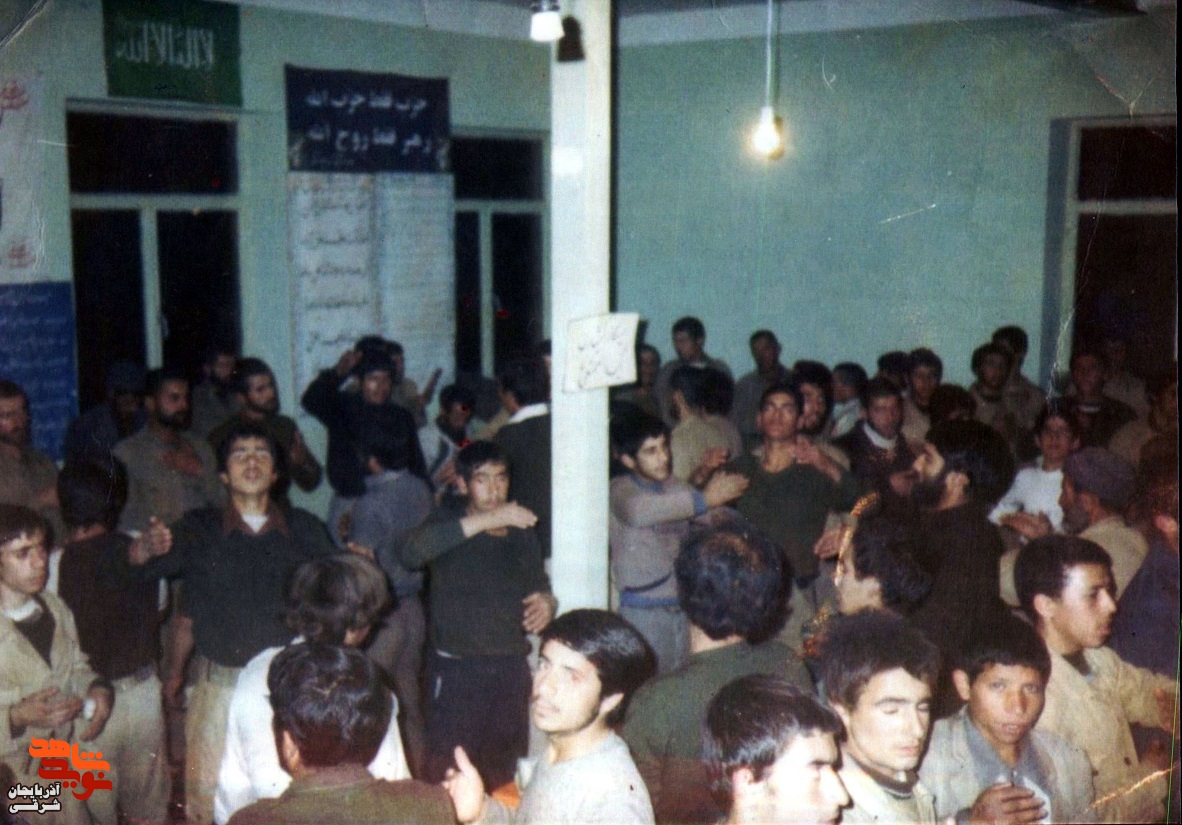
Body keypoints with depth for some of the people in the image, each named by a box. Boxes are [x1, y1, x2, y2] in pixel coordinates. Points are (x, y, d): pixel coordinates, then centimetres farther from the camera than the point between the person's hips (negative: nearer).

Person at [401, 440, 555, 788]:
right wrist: (485, 519, -30)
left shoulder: (522, 532, 11)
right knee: (446, 776, -7)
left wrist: (547, 603, -1)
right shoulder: (450, 523, -4)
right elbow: (412, 551, -27)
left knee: (503, 772, 12)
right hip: (456, 671, -4)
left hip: (512, 669, 5)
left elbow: (540, 586, 25)